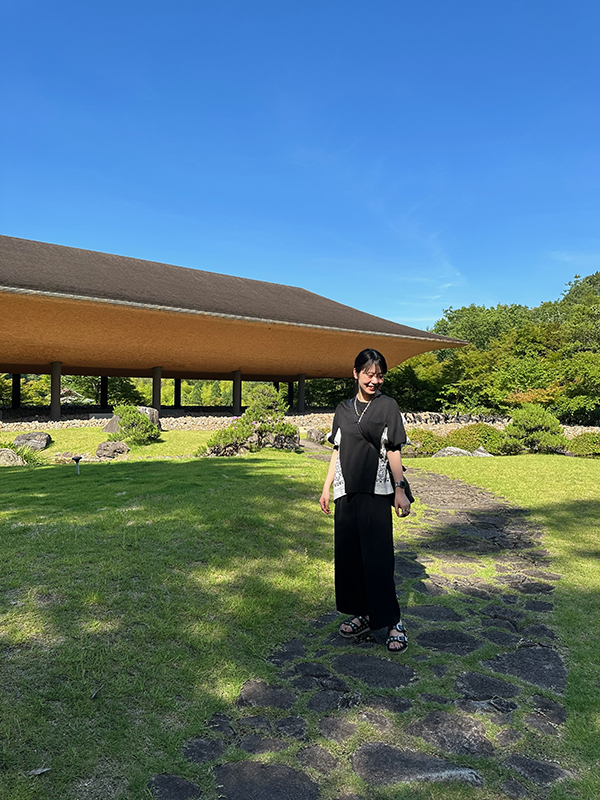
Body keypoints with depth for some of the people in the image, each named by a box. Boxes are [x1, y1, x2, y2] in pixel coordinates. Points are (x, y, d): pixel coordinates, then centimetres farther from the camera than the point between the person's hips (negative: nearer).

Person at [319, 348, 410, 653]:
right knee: (348, 553, 8)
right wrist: (326, 488, 11)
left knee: (377, 556, -5)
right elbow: (337, 452, 14)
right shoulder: (343, 409, 12)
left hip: (376, 492, -4)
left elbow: (394, 451, 0)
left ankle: (392, 621, 8)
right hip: (346, 492, 5)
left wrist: (399, 491, -5)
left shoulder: (387, 406, 1)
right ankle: (362, 614, 23)